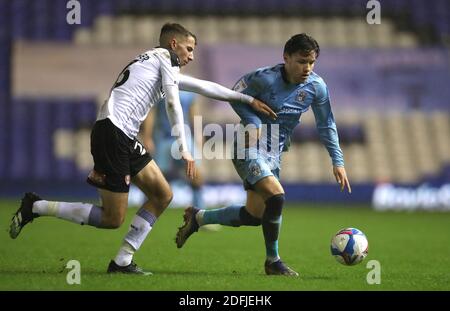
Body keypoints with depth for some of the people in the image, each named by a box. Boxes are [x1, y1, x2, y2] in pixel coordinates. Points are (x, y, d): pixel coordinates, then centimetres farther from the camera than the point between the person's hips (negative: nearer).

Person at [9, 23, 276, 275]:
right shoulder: (165, 56, 2)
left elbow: (204, 87, 33)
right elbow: (173, 103, -8)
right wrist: (184, 149, -12)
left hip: (125, 139, 10)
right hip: (112, 132, -10)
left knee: (163, 195, 9)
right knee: (113, 219, -7)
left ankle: (123, 261, 8)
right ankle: (36, 207, -1)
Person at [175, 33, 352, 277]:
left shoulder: (316, 87, -6)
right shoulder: (264, 78, -20)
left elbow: (326, 126, 6)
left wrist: (337, 161, 3)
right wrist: (252, 122, -19)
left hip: (273, 154, 7)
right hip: (249, 148, -7)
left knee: (254, 216, 10)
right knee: (276, 196, -25)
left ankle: (197, 217, 33)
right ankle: (272, 261, -6)